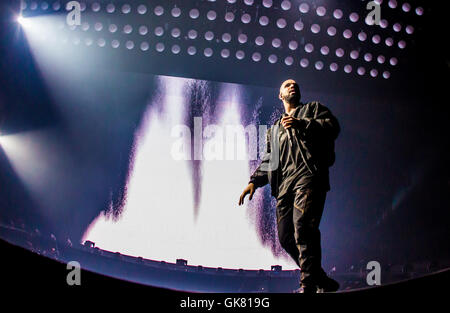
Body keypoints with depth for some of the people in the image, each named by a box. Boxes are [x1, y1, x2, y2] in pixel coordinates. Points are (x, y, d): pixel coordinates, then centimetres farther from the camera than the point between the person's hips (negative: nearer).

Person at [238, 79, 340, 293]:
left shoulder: (313, 108, 22)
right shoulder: (274, 129, 35)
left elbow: (332, 126, 2)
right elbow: (268, 161, 29)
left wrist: (302, 124, -12)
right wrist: (254, 181, 13)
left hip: (308, 175, -6)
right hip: (284, 183, 6)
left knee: (302, 224, -25)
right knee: (286, 237, -1)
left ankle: (308, 285, -24)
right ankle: (320, 280, 12)